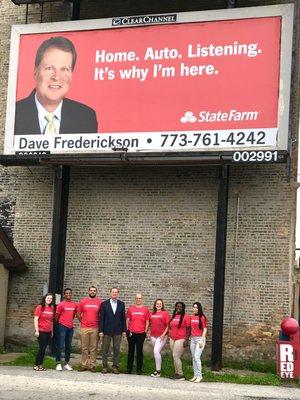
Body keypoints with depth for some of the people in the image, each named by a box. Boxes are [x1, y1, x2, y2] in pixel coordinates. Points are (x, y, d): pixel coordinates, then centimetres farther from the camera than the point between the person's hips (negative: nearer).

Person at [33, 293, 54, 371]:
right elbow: (35, 319, -9)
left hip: (48, 332, 6)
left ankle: (40, 365, 13)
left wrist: (52, 331, 15)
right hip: (41, 331, -6)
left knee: (44, 349, 7)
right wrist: (37, 330, -15)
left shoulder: (51, 308, 10)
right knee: (42, 348, -7)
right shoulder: (40, 307, -6)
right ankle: (36, 365, 1)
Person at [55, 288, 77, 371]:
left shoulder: (74, 305, 8)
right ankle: (58, 364, -2)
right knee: (60, 346, -5)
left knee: (68, 346, 9)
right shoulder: (61, 304, -6)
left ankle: (67, 364, 16)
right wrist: (58, 324, 7)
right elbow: (56, 316, 0)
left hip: (70, 327, 5)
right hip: (62, 327, -5)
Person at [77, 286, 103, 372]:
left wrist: (99, 323, 5)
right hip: (84, 328, 1)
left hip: (95, 328, -1)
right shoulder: (83, 301, 5)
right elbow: (78, 313, 11)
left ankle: (92, 365, 7)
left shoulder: (100, 302, 2)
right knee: (84, 348, 5)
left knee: (94, 348, 2)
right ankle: (84, 365, 11)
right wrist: (82, 321, 8)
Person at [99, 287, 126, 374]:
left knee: (117, 349, 4)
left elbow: (123, 318, 7)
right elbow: (101, 318, -1)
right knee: (105, 350, 3)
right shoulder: (104, 304, 2)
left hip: (118, 331, 1)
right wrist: (100, 330, -7)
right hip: (107, 331, -1)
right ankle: (105, 366, 12)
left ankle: (115, 367, 11)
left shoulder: (121, 304, 7)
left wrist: (124, 330, 2)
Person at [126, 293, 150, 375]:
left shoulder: (145, 309, 4)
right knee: (131, 351, 7)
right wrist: (128, 330, 2)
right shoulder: (131, 308, 6)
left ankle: (139, 369, 9)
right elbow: (127, 320, 9)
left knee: (139, 351, 4)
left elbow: (147, 322, 6)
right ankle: (129, 368, 14)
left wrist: (145, 331, -2)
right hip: (131, 333, 1)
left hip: (141, 333, -1)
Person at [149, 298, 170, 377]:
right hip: (153, 335, 5)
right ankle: (157, 370, 18)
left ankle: (158, 371, -10)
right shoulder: (152, 314, 10)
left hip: (161, 336, -5)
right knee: (158, 353, 12)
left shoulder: (165, 313, -4)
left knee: (156, 351, -15)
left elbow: (168, 325, -7)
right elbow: (151, 324, 20)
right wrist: (150, 332, 10)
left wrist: (163, 334, -14)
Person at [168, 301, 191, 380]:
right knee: (175, 357, 8)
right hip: (172, 339, 7)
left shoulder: (185, 317, -6)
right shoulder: (173, 316, 14)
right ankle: (177, 373, 14)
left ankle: (180, 374, -4)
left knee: (176, 356, -11)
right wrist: (170, 335, 16)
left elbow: (188, 329, -9)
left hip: (180, 339, -7)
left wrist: (186, 340, -15)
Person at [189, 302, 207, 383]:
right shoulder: (191, 317, 8)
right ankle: (195, 375, 16)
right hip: (192, 338, 6)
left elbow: (205, 329, -8)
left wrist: (202, 340, -13)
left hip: (200, 338, -6)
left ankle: (199, 376, -6)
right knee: (193, 358, 8)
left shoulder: (202, 318, -8)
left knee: (197, 357, -13)